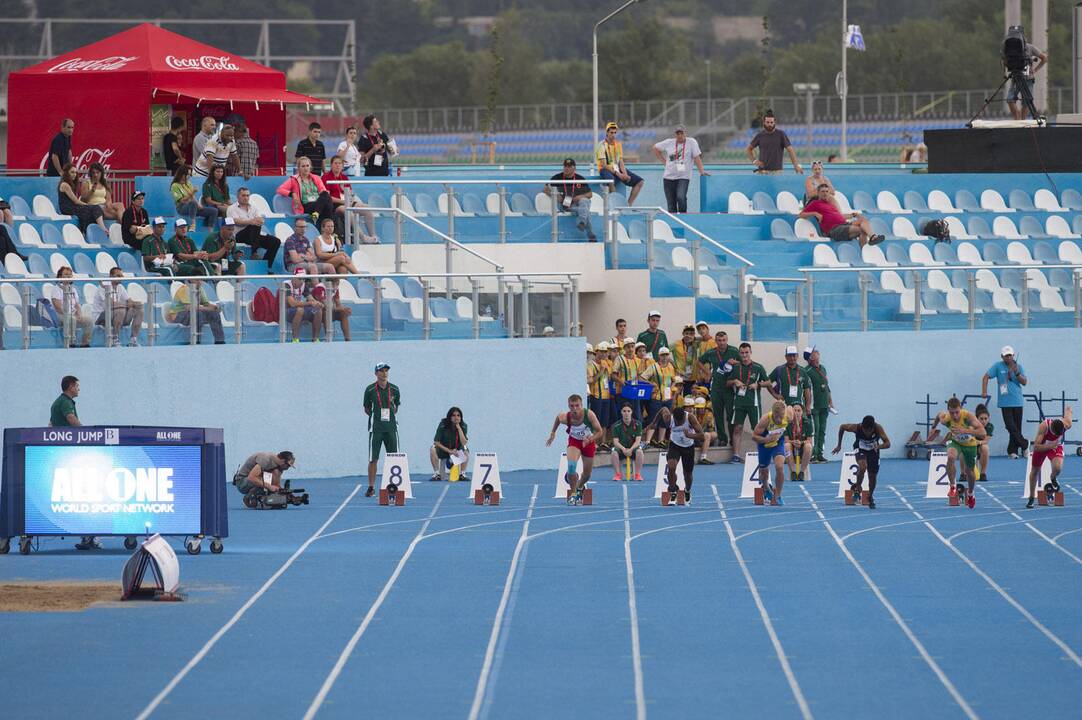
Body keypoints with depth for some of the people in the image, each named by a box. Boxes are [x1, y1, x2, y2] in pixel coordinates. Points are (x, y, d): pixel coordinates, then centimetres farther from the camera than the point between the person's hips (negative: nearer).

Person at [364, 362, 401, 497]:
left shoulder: (394, 389, 6)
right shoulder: (370, 390, -1)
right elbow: (366, 409, 7)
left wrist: (390, 415, 7)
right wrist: (376, 416, -2)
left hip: (391, 427, 2)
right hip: (375, 428, -2)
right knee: (372, 459, -3)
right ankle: (371, 487, 3)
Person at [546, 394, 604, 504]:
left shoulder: (589, 415, -33)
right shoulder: (565, 418, -28)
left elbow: (600, 432, -22)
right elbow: (558, 418, -2)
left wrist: (590, 439, -39)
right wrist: (553, 432, 6)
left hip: (589, 442, 1)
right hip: (574, 441, -1)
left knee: (587, 473, 12)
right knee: (571, 465, -26)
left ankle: (580, 487, 46)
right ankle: (573, 493, -9)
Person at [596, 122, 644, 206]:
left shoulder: (618, 144, 11)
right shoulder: (602, 145, -8)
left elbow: (621, 162, 7)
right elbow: (604, 165, -14)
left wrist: (625, 174, -11)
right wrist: (617, 174, -22)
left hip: (617, 169, 7)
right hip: (606, 170, -7)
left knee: (640, 182, -6)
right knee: (611, 180, -43)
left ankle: (628, 205, -7)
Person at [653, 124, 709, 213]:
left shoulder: (691, 142, -1)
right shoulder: (669, 142, 7)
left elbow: (697, 157, -6)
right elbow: (656, 148, 20)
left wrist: (701, 171, -15)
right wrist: (664, 161, 12)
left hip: (684, 177, -3)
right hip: (669, 177, 3)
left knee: (681, 198, -24)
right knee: (671, 204, 2)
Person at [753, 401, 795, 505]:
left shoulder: (788, 417, -29)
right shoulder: (766, 420, -36)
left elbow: (790, 408, -3)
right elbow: (754, 435, -27)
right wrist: (767, 440, -44)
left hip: (778, 444, 0)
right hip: (764, 445, 0)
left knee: (779, 467, -22)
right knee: (764, 471, 16)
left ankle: (777, 496, -6)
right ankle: (766, 489, 51)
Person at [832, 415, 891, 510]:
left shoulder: (878, 428, -33)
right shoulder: (856, 428, -32)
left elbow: (887, 443, -33)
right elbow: (842, 427, -13)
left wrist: (878, 446, -55)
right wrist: (839, 445, -6)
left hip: (873, 451, 1)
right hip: (860, 449, -1)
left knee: (873, 477, 7)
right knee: (862, 467, -31)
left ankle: (871, 498, 35)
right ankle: (858, 487, -4)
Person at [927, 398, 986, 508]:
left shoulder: (968, 416, -39)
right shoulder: (945, 418, -31)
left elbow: (982, 433, -47)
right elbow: (939, 415, -4)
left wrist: (965, 431, -59)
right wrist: (933, 427, 9)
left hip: (970, 444, 0)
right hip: (955, 442, 0)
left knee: (970, 471, 15)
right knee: (950, 457, -33)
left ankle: (970, 494, 45)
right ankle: (952, 487, -17)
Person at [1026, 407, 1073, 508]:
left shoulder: (1067, 424, -31)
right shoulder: (1043, 426, -39)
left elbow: (1068, 409, -6)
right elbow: (1036, 447, -35)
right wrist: (1050, 446, -43)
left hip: (1056, 445, 1)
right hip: (1042, 446, -1)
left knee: (1057, 468, -25)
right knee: (1034, 471, 11)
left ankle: (1053, 478, 14)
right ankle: (1031, 498, 33)